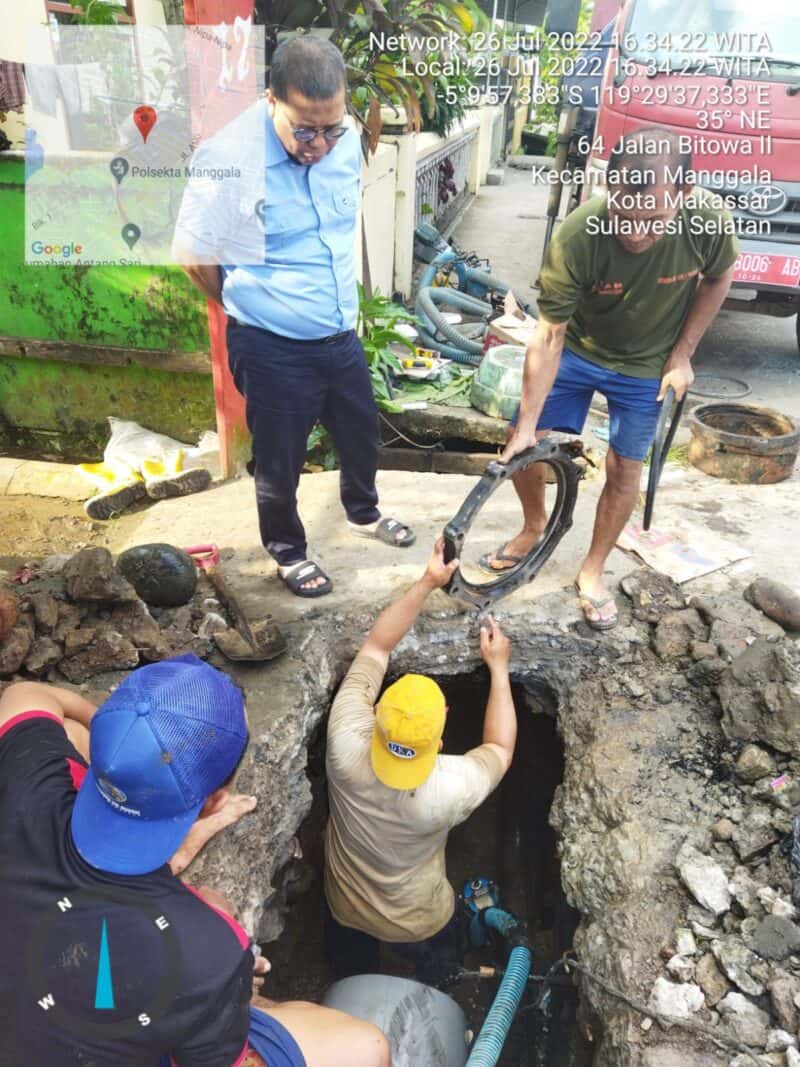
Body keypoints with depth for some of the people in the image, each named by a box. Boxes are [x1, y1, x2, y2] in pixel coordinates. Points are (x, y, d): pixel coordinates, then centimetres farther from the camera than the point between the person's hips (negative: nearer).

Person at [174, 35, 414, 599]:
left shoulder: (348, 139, -3)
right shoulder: (227, 158, -21)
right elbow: (192, 256, -10)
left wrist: (342, 303, 17)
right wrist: (256, 306, 3)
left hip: (342, 335, 6)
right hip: (273, 350, -5)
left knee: (362, 434, 23)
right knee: (280, 462, 11)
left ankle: (364, 512, 52)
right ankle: (288, 550, 38)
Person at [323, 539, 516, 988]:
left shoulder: (346, 746, -37)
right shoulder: (451, 789, -41)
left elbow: (376, 647, -25)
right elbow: (500, 750, -16)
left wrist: (427, 582, -24)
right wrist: (499, 667, -12)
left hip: (345, 911, 2)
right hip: (419, 924, -2)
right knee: (438, 989, 34)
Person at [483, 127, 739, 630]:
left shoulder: (708, 220, -28)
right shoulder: (576, 236, -33)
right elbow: (549, 335, -26)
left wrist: (682, 354, -7)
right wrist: (527, 425, -24)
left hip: (646, 364, 1)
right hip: (577, 349, 0)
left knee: (624, 469, 4)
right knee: (522, 445, 1)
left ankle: (593, 570, 25)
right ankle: (535, 526, 31)